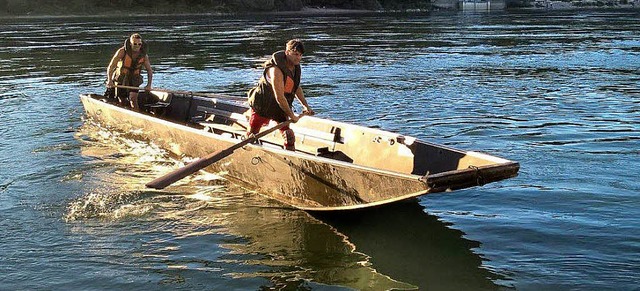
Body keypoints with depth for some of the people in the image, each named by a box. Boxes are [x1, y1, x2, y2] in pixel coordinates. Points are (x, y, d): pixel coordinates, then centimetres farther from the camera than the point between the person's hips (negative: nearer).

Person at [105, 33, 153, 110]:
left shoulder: (144, 55, -11)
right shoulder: (122, 51, -19)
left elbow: (149, 71, 0)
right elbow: (110, 67, -20)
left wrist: (149, 85, -13)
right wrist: (109, 80, -33)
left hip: (134, 81, 1)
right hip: (120, 80, -1)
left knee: (133, 99, -20)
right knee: (122, 102, 8)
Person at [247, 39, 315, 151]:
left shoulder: (296, 66, -4)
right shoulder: (276, 70, -31)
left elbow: (296, 87, 14)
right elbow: (279, 97, -30)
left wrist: (305, 106, 11)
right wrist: (291, 115, -21)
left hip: (280, 108, 7)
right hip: (262, 106, -7)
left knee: (289, 137, 0)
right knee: (252, 135, 8)